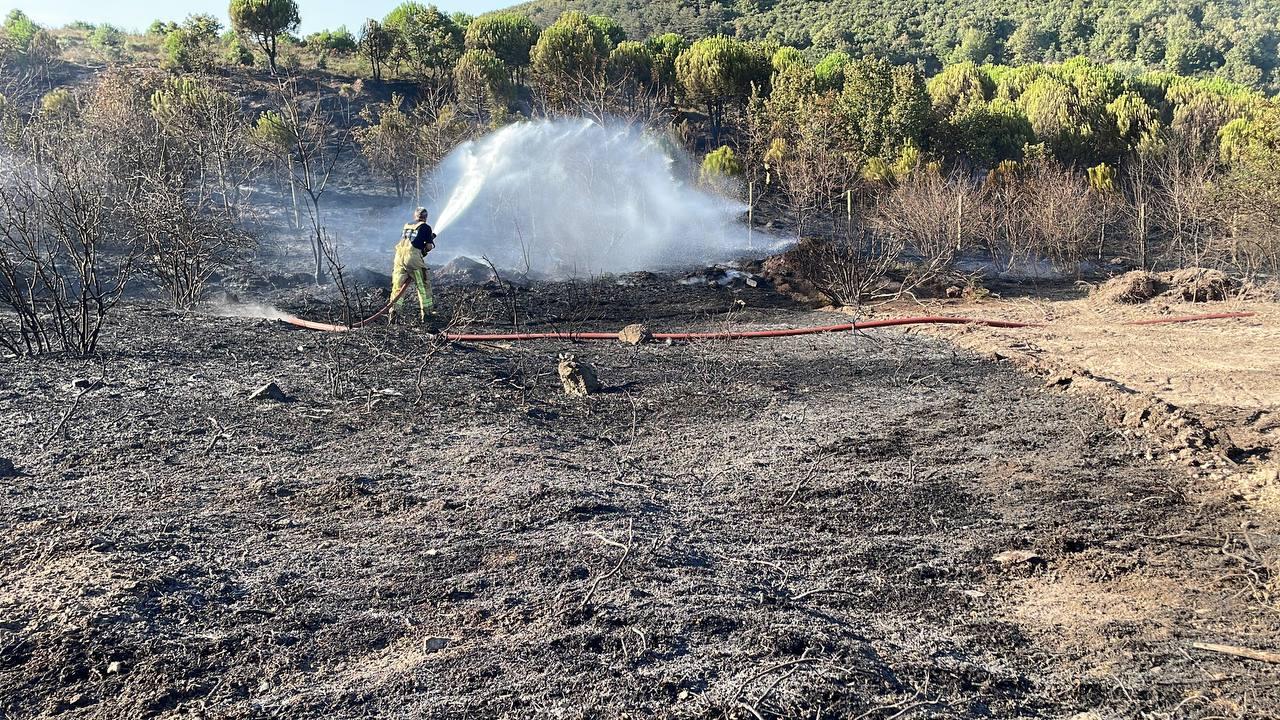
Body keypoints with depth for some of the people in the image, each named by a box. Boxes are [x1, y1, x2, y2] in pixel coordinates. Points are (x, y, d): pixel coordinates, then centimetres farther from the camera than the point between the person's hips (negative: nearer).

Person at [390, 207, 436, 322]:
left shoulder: (406, 225, 22)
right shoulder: (425, 227, 6)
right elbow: (429, 246, 1)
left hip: (399, 255, 5)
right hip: (413, 256, -5)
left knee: (397, 285, 9)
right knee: (423, 284, 6)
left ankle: (393, 310, 1)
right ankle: (426, 310, 7)